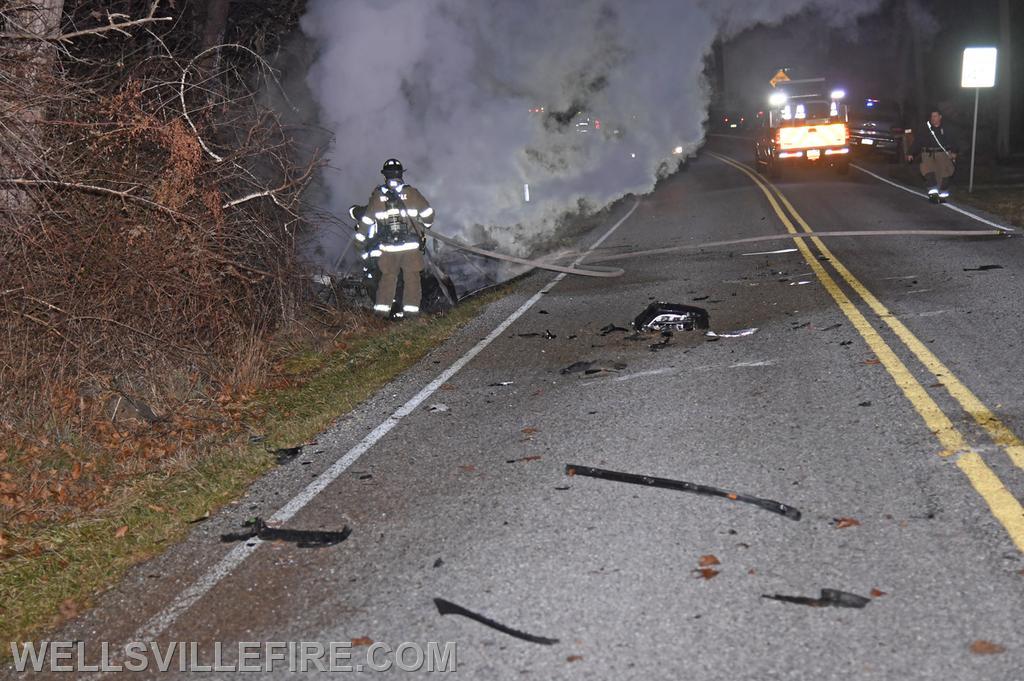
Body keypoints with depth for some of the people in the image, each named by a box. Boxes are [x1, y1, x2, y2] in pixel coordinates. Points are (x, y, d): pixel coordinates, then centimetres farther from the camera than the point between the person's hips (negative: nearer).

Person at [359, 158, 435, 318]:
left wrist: (359, 239, 18)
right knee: (411, 276, 7)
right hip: (411, 245, -1)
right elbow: (428, 213, -1)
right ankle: (411, 308, 5)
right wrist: (426, 227, 20)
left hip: (387, 246, 2)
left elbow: (366, 220, 4)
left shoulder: (377, 196, -1)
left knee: (388, 276, 13)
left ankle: (382, 307, 10)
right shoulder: (411, 193, -5)